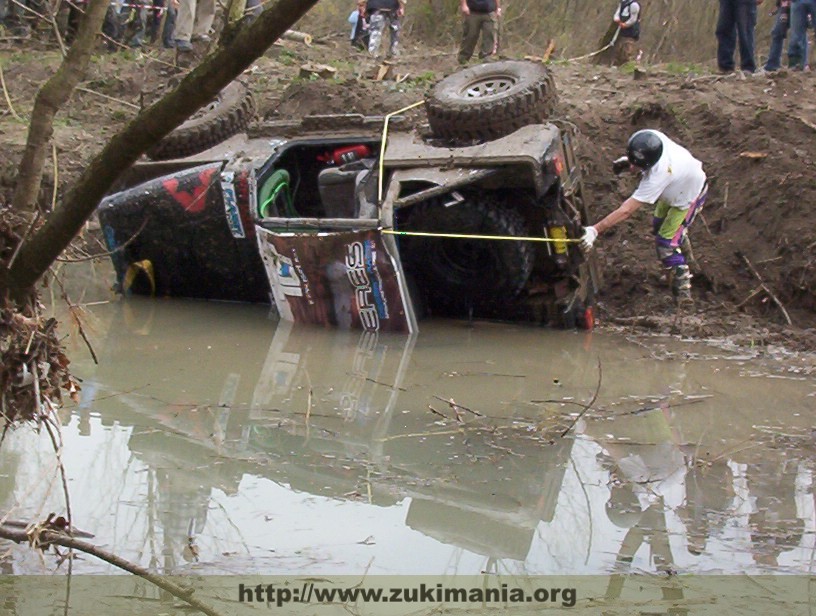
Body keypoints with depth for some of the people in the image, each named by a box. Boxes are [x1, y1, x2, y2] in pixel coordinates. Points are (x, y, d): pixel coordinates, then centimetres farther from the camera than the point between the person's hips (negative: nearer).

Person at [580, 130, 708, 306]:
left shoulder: (656, 177, -48)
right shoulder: (652, 137, -31)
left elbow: (626, 211, -47)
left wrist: (595, 230, -49)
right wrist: (626, 160, -19)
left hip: (689, 197, -8)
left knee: (666, 243, -7)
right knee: (659, 226, 24)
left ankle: (682, 290, 7)